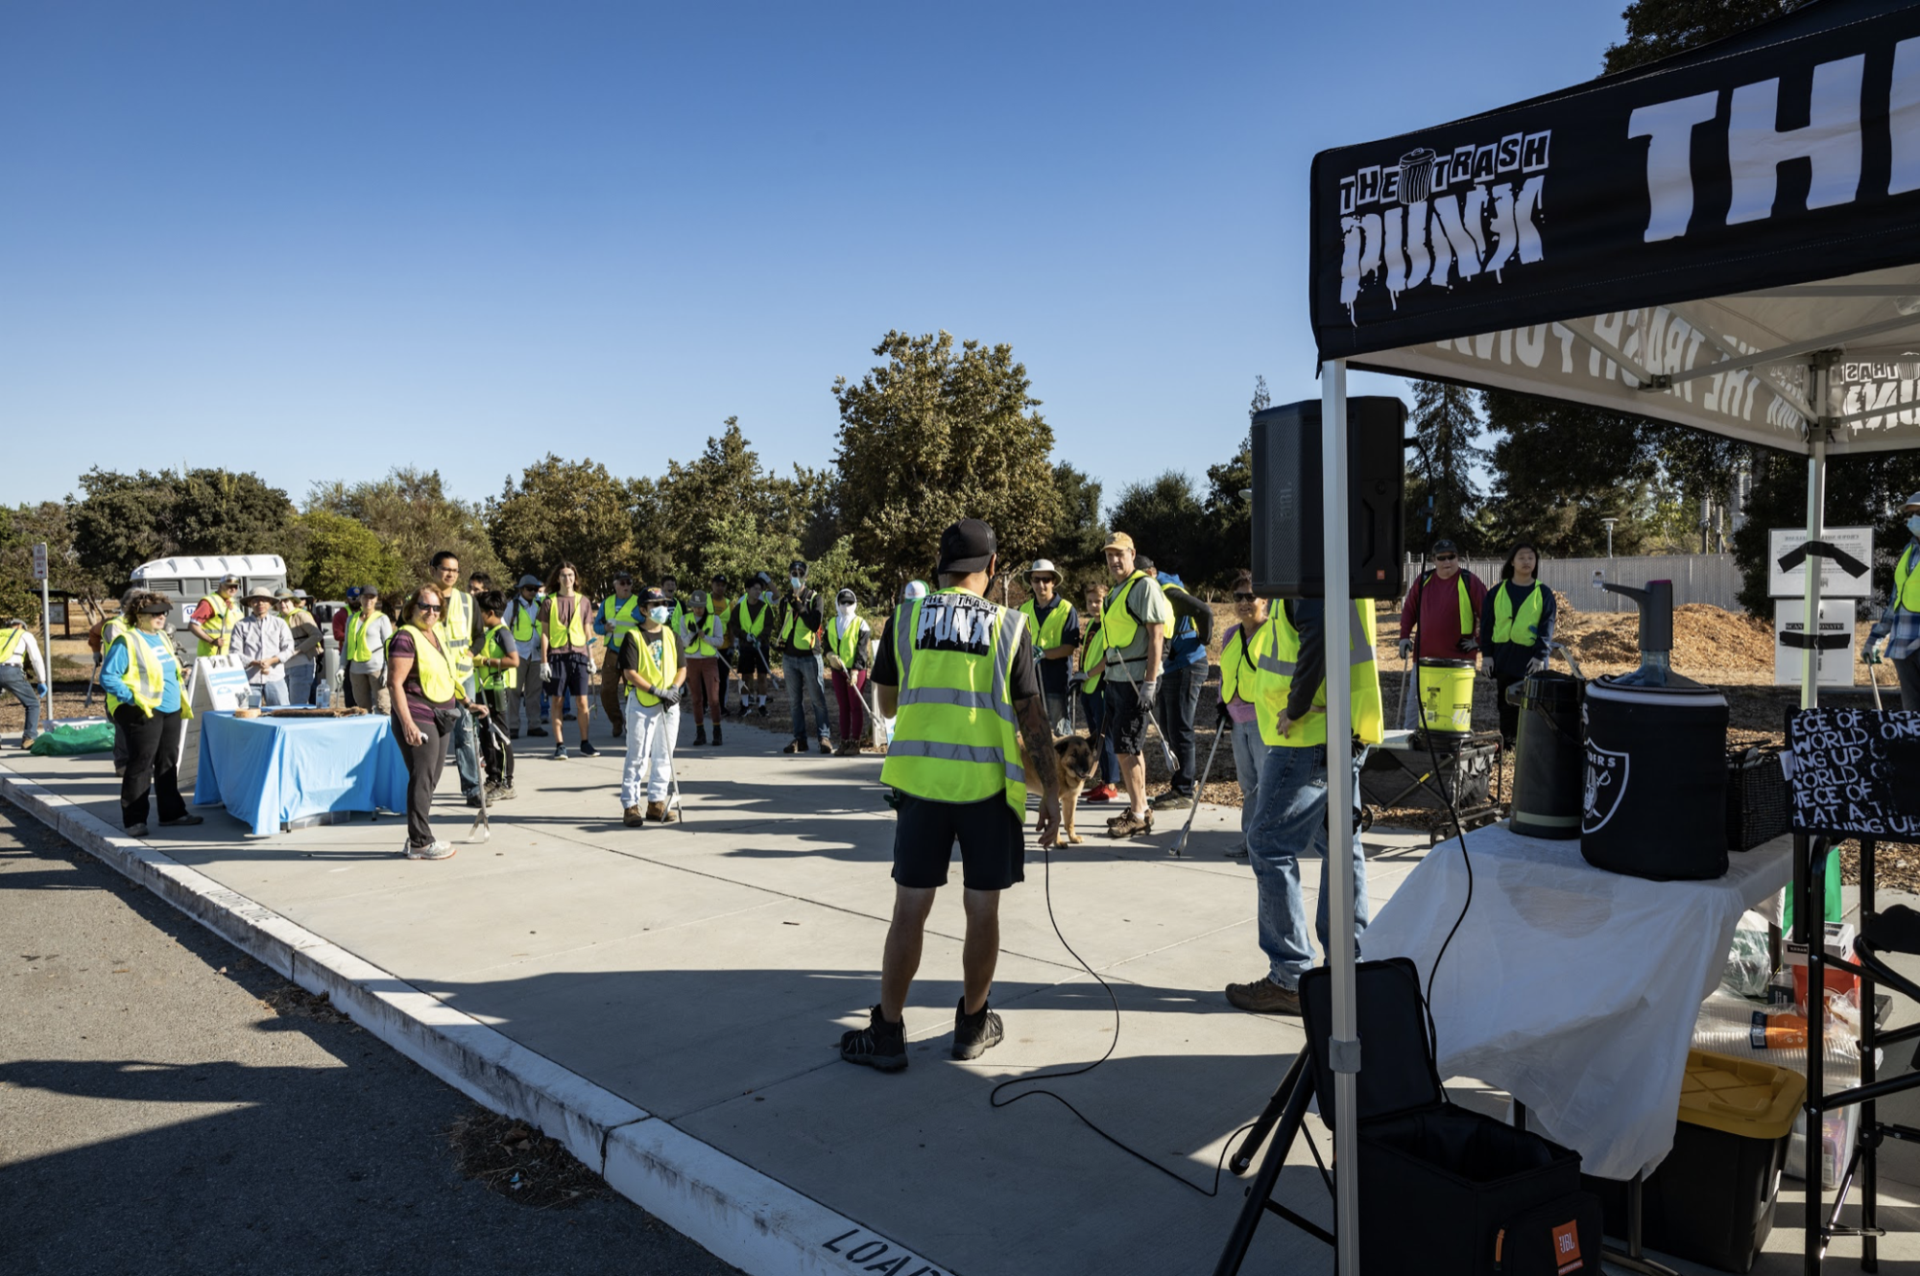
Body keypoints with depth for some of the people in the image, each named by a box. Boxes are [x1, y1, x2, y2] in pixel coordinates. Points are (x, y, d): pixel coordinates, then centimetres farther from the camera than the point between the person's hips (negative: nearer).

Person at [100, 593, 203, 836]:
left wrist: (182, 701, 16)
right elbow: (107, 677, -14)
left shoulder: (163, 638, 15)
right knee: (141, 766, -4)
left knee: (168, 765, 13)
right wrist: (132, 697, -22)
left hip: (171, 711, 8)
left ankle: (171, 813, 21)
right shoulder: (126, 642, -10)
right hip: (143, 713, -8)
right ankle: (134, 820, 3)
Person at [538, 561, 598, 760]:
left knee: (582, 702, 1)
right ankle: (560, 745, 7)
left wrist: (591, 658, 10)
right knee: (558, 702, 2)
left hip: (579, 654, 2)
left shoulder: (582, 601, 10)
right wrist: (544, 661, -3)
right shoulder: (550, 601, 4)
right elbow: (544, 633, 3)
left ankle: (585, 744, 10)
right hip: (557, 655, -1)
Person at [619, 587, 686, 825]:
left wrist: (674, 688, -8)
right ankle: (630, 805, 2)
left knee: (663, 756, 9)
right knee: (638, 757, -4)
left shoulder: (672, 636, 11)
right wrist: (654, 690, -19)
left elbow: (682, 667, 11)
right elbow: (630, 672, -11)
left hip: (669, 705, 5)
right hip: (641, 703, -5)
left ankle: (656, 803, 18)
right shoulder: (633, 637, -5)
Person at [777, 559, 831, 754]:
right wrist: (781, 652, 17)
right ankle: (799, 739, 13)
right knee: (796, 701, 7)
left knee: (817, 699, -3)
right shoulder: (785, 601, 12)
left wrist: (799, 605, -17)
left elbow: (815, 625, -16)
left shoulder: (814, 598, -1)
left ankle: (823, 737, 1)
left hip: (809, 656, -4)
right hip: (790, 657, 4)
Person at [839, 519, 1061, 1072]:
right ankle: (973, 1025, 26)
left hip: (921, 779, 1)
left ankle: (887, 1032, 15)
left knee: (909, 910, 8)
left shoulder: (906, 618, 2)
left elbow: (887, 702, 12)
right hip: (988, 783, -1)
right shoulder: (1008, 625, -3)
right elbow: (1031, 716, -3)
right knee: (982, 912, 11)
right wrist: (1051, 789, 4)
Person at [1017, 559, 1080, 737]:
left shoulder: (1067, 610, -6)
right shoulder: (1024, 610, 8)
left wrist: (1042, 653, -23)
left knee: (1063, 733, 1)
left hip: (1058, 681, -5)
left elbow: (1069, 648, -12)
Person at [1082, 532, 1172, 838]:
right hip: (1116, 678, 9)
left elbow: (1156, 635, -16)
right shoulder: (1116, 591, 18)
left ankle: (1139, 816, 0)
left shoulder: (1145, 586, -10)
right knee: (1127, 748, 12)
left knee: (1125, 748, -8)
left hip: (1137, 679, -9)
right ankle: (1140, 808, 20)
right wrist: (1088, 674, 24)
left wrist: (1149, 683, -22)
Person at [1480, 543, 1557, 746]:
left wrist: (1540, 655, -13)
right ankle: (1506, 743, 16)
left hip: (1530, 657, -2)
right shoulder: (1497, 591, 6)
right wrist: (1487, 653, 0)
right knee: (1505, 703, 8)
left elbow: (1547, 627, -3)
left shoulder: (1543, 593, 2)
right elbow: (1487, 624, 6)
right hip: (1503, 655, 2)